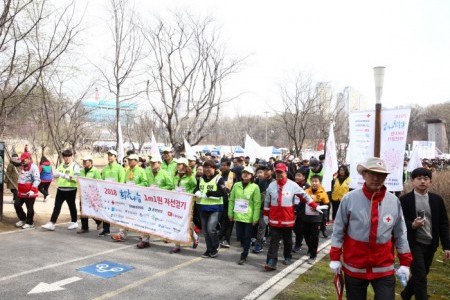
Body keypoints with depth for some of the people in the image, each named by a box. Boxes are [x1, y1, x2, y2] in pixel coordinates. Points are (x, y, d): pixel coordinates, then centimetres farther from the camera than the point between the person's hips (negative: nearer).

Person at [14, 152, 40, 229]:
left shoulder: (34, 167, -16)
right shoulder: (23, 167, 15)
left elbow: (37, 180, -23)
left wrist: (32, 190, -31)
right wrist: (19, 190, 25)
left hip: (29, 193, -9)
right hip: (21, 192, 9)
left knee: (29, 208, 2)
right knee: (17, 205, 11)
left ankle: (29, 223, 16)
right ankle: (22, 219, 28)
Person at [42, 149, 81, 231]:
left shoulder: (75, 166, -5)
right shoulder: (61, 165, 13)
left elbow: (76, 178, -16)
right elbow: (55, 174, 10)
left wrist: (66, 176, -26)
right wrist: (57, 174, -14)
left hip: (71, 190, -5)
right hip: (60, 189, 5)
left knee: (71, 206, 8)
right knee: (57, 206, 2)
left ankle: (74, 222, 23)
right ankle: (51, 223, 4)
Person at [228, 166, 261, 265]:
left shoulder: (255, 187, -8)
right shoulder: (236, 185, 4)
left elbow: (257, 204, -9)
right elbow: (232, 200, 8)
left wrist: (255, 218, -12)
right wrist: (230, 213, 6)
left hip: (249, 217, -4)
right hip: (238, 216, 4)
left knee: (247, 237, 4)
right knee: (239, 236, 12)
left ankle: (243, 257, 15)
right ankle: (246, 249, 39)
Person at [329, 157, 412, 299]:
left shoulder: (394, 201, -4)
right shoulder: (350, 199, -11)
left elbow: (400, 234, 3)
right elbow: (338, 230, -4)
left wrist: (405, 262, 3)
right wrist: (335, 257, -4)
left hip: (384, 268, 1)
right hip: (354, 267, -1)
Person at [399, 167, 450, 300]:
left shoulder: (437, 200, 4)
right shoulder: (404, 200, -8)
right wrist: (412, 225, -25)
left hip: (430, 245, 5)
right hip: (414, 244, -5)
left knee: (420, 275, 18)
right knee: (420, 277, -4)